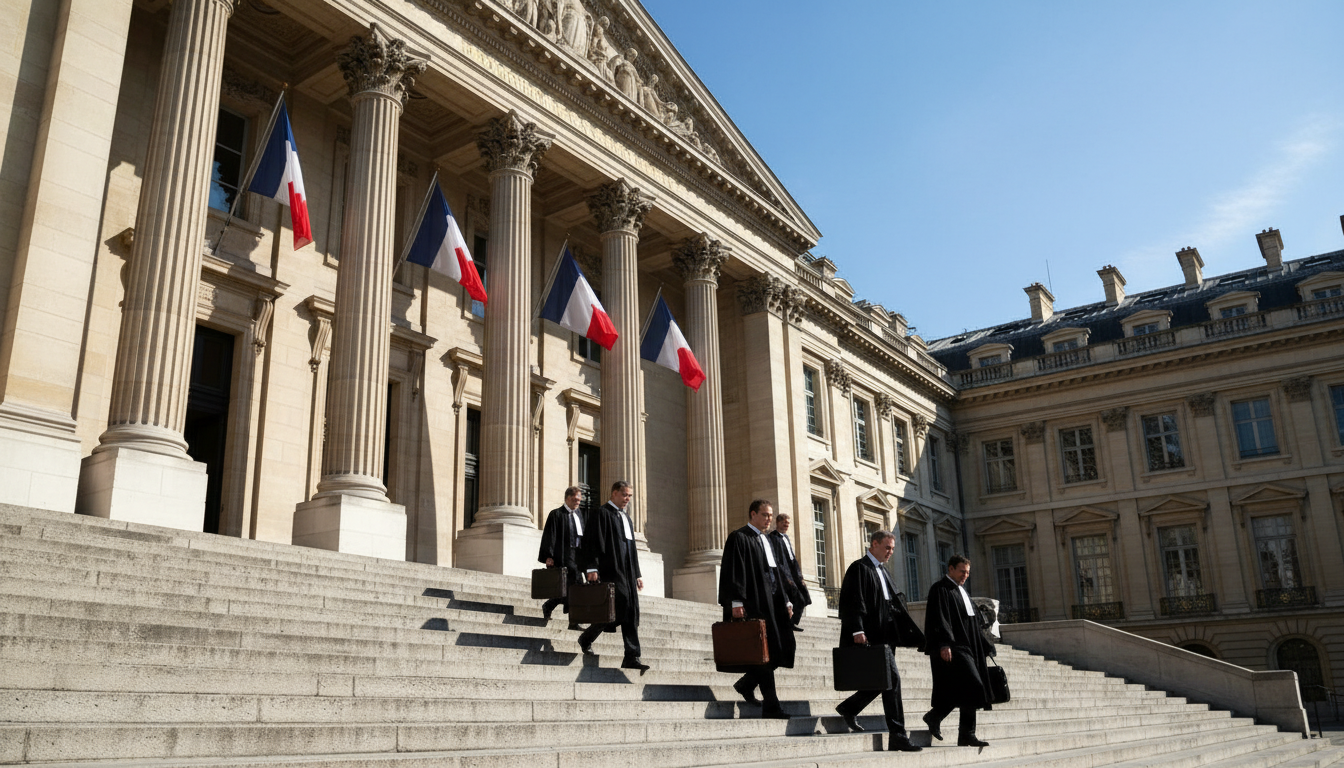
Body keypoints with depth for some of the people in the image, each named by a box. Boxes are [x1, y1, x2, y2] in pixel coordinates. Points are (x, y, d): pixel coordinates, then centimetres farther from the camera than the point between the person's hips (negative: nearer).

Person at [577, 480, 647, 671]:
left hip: (627, 572, 8)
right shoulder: (601, 514, -2)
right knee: (621, 606, -15)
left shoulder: (626, 517, 22)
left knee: (631, 612, 0)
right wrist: (591, 568, -19)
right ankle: (586, 637, 6)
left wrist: (637, 574, 21)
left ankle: (632, 657, -1)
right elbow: (591, 542, -10)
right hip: (610, 569, -8)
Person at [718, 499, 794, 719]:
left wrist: (786, 601, 17)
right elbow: (733, 572, -13)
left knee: (782, 649, 3)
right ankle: (771, 707, -2)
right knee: (766, 653, -7)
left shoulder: (766, 541, 22)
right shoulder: (739, 538, -4)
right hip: (753, 604, -8)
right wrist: (736, 602, -21)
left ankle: (746, 685, 20)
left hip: (772, 603, 9)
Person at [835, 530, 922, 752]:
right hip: (869, 637, -10)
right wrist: (857, 630, -23)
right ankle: (897, 736, -7)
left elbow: (894, 604, 21)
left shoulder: (882, 572, 21)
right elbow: (854, 601, -15)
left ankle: (849, 709, 28)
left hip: (883, 637, 10)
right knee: (892, 678, -12)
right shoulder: (859, 568, -7)